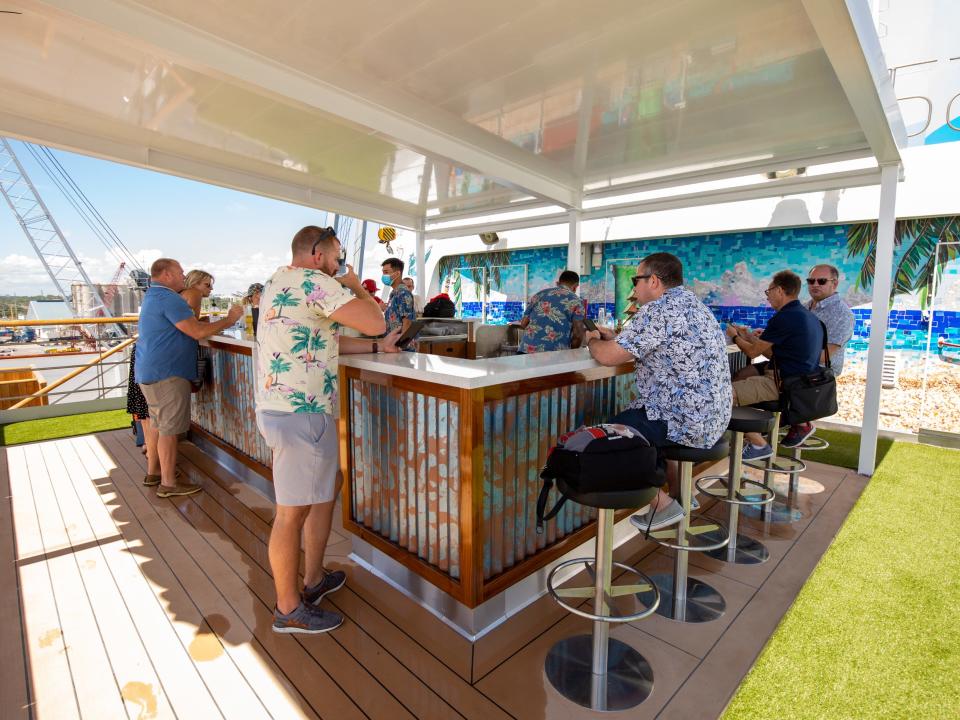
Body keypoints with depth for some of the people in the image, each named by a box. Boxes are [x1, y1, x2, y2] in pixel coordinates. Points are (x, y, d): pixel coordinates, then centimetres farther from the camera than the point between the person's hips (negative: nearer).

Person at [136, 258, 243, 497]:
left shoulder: (153, 296, 17)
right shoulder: (169, 299, -17)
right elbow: (198, 332, -20)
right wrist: (229, 320, -12)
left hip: (150, 371, 11)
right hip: (166, 373, -11)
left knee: (156, 423, 18)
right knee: (169, 428, -4)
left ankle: (153, 472, 30)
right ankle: (168, 484, 3)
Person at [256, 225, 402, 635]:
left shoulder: (282, 282, 18)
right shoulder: (313, 282, -14)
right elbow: (374, 322, -17)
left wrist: (377, 347, 17)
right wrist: (356, 286, 3)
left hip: (279, 408, 11)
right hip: (299, 413, -11)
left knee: (324, 492, 21)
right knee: (293, 512, 2)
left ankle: (313, 580, 36)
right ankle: (288, 610, 20)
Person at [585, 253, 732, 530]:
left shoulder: (660, 310, -19)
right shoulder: (694, 304, 14)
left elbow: (608, 356, -20)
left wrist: (593, 341, 2)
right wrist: (613, 338, 16)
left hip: (687, 422, -10)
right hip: (713, 417, 10)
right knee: (634, 415, 30)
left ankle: (663, 504, 8)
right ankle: (679, 493, 30)